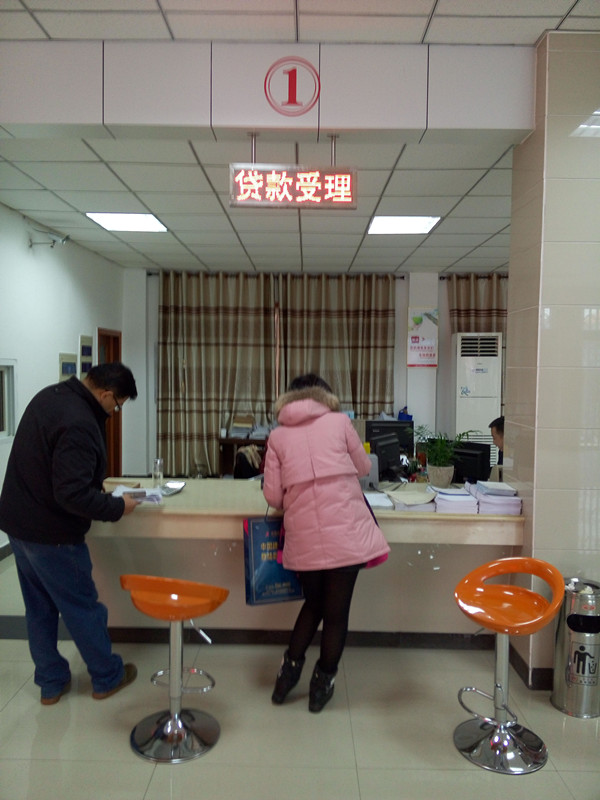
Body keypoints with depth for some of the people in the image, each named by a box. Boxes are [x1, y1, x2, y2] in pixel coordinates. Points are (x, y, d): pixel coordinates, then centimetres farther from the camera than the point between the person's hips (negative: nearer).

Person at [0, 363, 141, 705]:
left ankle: (52, 683, 33)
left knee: (39, 608, 18)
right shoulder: (79, 424, -28)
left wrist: (96, 484, 10)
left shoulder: (50, 395, 3)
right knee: (83, 607, 8)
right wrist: (116, 507, -17)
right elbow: (72, 495, -31)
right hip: (50, 534, -9)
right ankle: (108, 677, 26)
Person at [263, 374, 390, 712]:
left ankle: (290, 671, 29)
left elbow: (273, 495, 3)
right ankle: (323, 684, 25)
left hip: (304, 538, 2)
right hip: (345, 532, -2)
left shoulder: (278, 435, 6)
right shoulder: (339, 421, 3)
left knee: (313, 603, 25)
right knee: (337, 611, 13)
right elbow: (364, 467, 14)